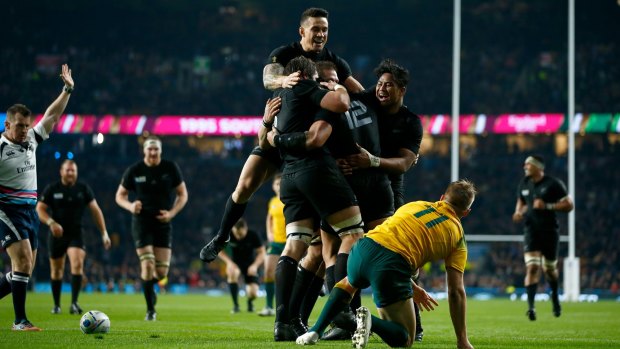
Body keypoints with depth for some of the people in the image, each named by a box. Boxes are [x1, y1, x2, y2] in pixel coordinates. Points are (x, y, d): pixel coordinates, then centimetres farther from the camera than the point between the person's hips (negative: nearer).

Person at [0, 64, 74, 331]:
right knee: (24, 262, -18)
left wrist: (67, 90, 10)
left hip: (30, 211, 8)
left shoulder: (31, 140, 10)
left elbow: (52, 115, 15)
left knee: (24, 270, 7)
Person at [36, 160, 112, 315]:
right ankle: (56, 305, 23)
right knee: (57, 270, 7)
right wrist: (51, 222, -23)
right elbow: (40, 209, -4)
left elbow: (95, 210, 4)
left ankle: (74, 303, -24)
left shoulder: (83, 189, 1)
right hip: (57, 234, 0)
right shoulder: (52, 189, -2)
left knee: (77, 264, -22)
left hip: (76, 234, 0)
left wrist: (104, 232, -1)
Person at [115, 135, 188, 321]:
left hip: (163, 223, 2)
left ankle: (148, 284, 34)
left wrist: (172, 213, -10)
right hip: (141, 222, -1)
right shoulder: (134, 170, -2)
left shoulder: (171, 168, -1)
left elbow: (182, 194, 5)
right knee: (147, 265, -14)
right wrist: (130, 206, -15)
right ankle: (150, 309, -1)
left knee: (162, 271, -3)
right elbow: (120, 195, 7)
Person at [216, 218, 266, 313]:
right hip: (235, 263, 0)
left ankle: (250, 302, 26)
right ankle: (235, 305, -21)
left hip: (250, 265, 0)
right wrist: (229, 262, -21)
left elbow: (262, 253, -13)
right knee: (232, 272, -37)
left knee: (253, 293, -17)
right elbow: (219, 250, -6)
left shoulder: (253, 235, -20)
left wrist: (255, 265, -30)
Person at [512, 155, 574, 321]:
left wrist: (547, 206, -19)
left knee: (550, 269, 12)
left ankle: (555, 297, 43)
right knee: (532, 267, -16)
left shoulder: (553, 184, -8)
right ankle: (530, 306, -22)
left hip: (550, 231, -2)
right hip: (531, 231, 2)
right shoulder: (524, 184, 8)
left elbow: (569, 205, -9)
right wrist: (519, 212, 2)